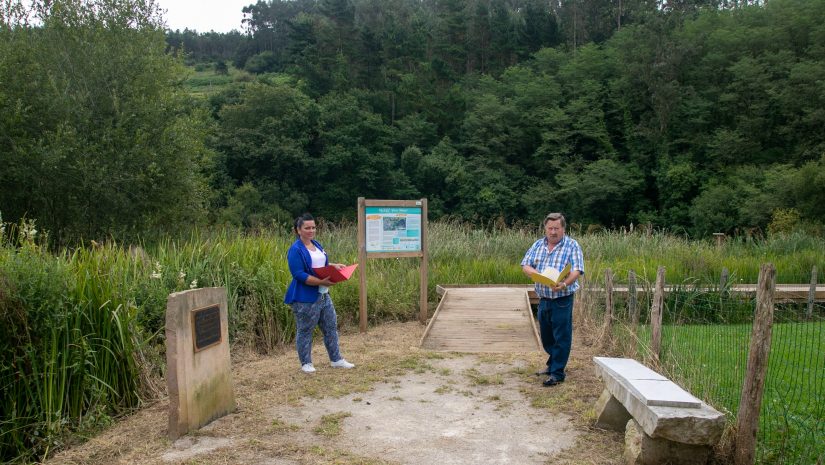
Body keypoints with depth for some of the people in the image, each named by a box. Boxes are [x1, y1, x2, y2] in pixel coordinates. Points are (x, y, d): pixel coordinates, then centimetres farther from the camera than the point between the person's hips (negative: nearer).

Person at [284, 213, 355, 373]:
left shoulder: (316, 244, 10)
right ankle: (306, 363, 19)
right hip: (305, 298, -8)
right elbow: (299, 275, -23)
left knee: (331, 327, 13)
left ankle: (336, 360, 23)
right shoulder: (295, 250, -16)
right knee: (305, 331, 5)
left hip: (323, 295, 9)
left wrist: (334, 266, 4)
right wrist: (321, 282, -27)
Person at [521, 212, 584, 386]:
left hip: (562, 299, -5)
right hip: (543, 299, 5)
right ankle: (552, 365, 36)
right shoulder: (538, 245, 9)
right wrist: (535, 273, -18)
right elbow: (525, 266, 5)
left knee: (561, 337, -1)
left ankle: (557, 373, 8)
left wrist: (564, 284, -34)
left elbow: (576, 271, -15)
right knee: (546, 336, 17)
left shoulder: (572, 245, -6)